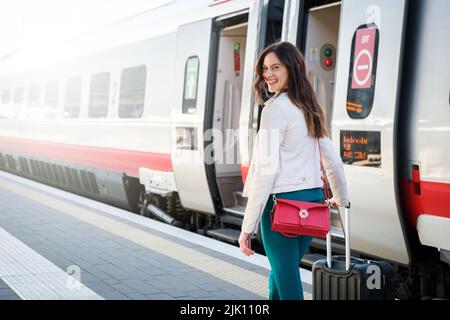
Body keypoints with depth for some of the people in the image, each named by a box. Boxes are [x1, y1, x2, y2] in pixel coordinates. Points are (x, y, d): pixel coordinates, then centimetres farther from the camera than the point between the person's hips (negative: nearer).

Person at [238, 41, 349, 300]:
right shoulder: (310, 109, 14)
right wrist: (341, 199, 38)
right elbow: (333, 160, 21)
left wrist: (248, 227, -14)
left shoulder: (276, 108, -10)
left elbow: (267, 171, -15)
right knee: (280, 275, 22)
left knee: (287, 282, -1)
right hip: (314, 201, 8)